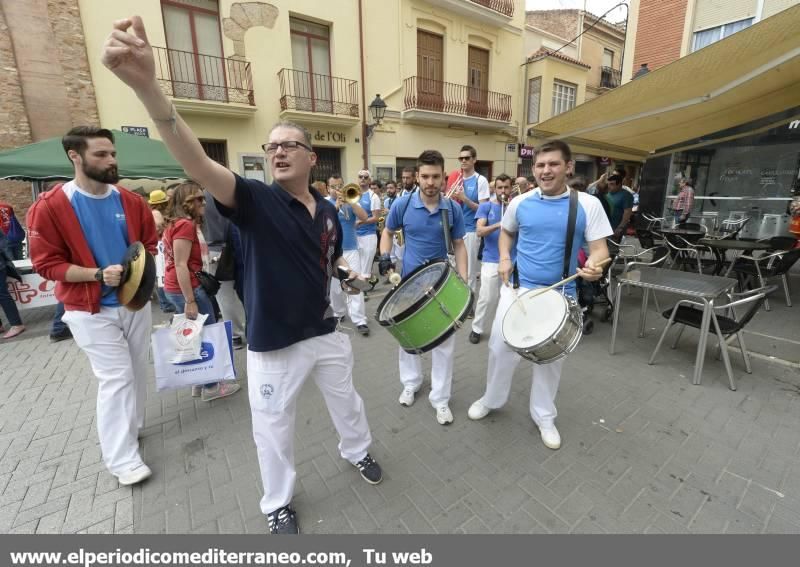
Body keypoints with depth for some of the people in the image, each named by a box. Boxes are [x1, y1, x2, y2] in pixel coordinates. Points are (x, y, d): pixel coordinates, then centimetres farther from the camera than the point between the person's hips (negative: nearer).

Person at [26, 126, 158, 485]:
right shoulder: (49, 207, -11)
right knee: (115, 378, -5)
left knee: (137, 371, 15)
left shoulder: (131, 202, 1)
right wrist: (97, 274, -23)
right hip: (91, 310, -4)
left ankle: (132, 427, 37)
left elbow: (150, 243, 11)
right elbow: (47, 264, -10)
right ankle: (121, 458, 9)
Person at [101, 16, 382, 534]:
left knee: (347, 400, 25)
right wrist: (147, 86, -44)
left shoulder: (328, 212, 2)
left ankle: (357, 451, 57)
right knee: (273, 428, 14)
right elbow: (198, 165, -32)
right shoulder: (255, 200, -13)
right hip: (273, 344, -4)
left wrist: (349, 273, 2)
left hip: (326, 332, 4)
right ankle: (278, 503, 43)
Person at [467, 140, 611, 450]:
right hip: (517, 288, 1)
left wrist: (594, 266, -30)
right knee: (501, 347, 7)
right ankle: (491, 399, 34)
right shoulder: (520, 203, -1)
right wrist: (504, 258, -1)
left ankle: (544, 416, 36)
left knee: (550, 357, 13)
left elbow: (599, 249, -7)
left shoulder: (588, 205, -6)